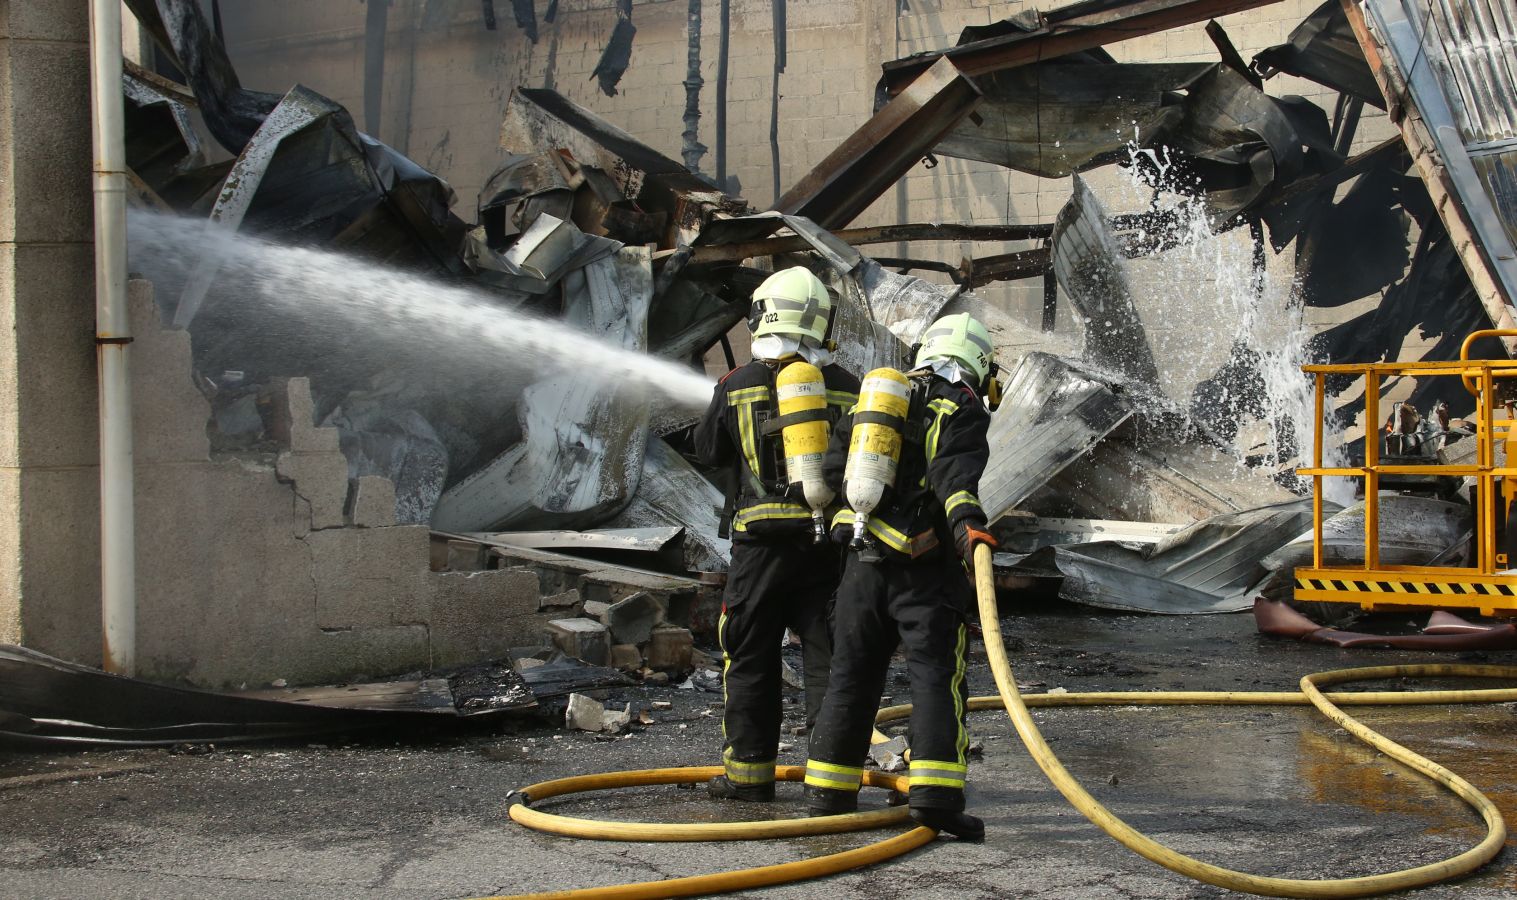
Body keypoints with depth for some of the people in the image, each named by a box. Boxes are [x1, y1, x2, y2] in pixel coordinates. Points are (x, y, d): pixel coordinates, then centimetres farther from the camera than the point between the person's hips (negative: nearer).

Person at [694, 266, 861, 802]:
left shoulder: (738, 386, -3)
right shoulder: (846, 389, 1)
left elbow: (709, 451, 11)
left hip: (761, 542, -1)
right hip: (828, 541, 2)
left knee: (750, 659, 9)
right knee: (828, 657, 7)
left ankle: (749, 772, 13)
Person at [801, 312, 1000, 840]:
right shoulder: (962, 410, -3)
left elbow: (834, 465, 18)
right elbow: (955, 473, -23)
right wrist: (967, 522, -37)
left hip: (864, 561, 5)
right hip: (926, 570, -5)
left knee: (852, 676, 13)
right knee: (937, 676, -5)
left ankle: (828, 793, 18)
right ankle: (935, 794, -17)